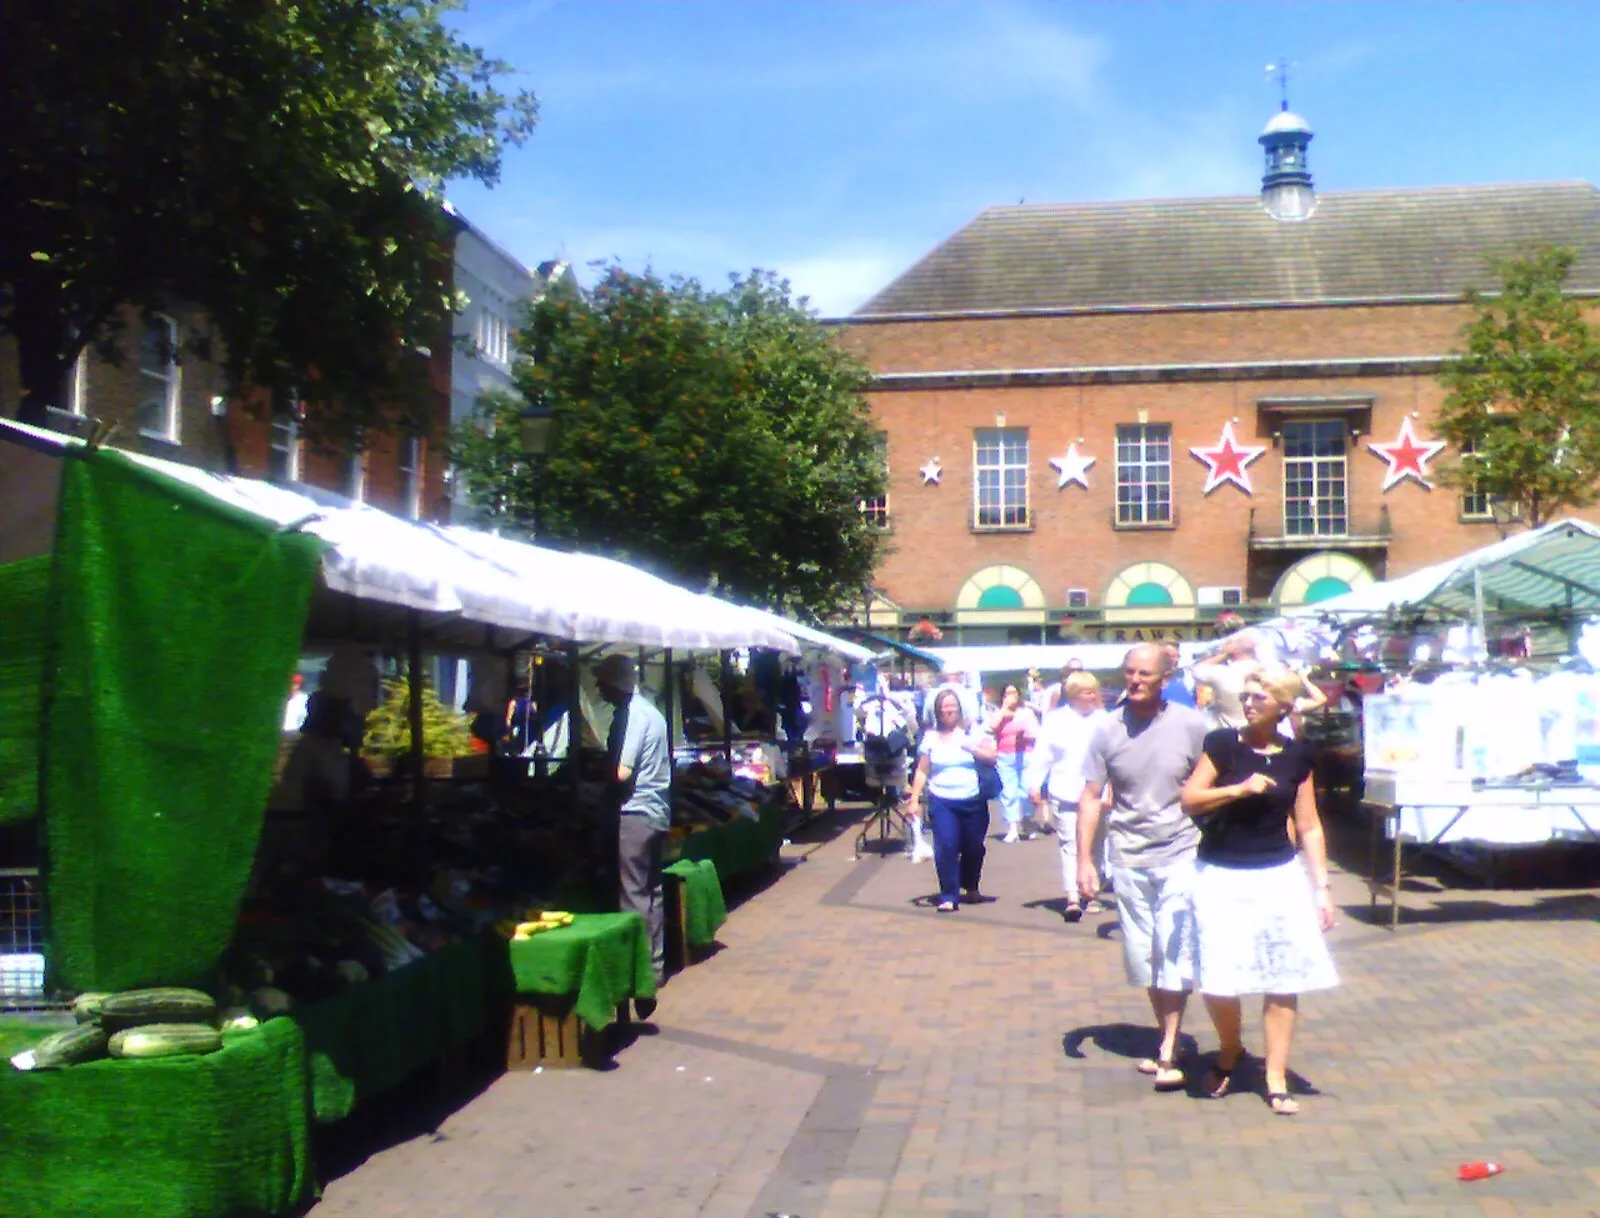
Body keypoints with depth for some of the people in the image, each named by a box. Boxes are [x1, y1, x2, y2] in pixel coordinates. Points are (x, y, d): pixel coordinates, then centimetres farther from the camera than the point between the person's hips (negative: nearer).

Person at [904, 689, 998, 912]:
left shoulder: (971, 733, 3)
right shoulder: (931, 737, 5)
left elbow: (991, 757, -4)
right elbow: (922, 772, 6)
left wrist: (969, 746, -14)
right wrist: (914, 799, 0)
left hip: (973, 801, 1)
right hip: (942, 802, -1)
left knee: (973, 848, 8)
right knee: (946, 847, -14)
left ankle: (970, 889, 32)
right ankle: (949, 896, -7)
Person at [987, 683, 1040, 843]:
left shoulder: (1026, 712, 11)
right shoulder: (998, 712, 10)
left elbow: (1036, 733, 9)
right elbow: (991, 727, -9)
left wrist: (1025, 735, -11)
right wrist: (1004, 709, -6)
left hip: (1026, 756, 0)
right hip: (1005, 757, 0)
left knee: (1027, 791, -2)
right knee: (1008, 793, -5)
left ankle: (1027, 826, 8)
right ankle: (1012, 829, -6)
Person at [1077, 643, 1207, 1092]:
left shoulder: (1191, 725, -7)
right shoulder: (1107, 730, -3)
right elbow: (1090, 797, 1)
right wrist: (1084, 861, -5)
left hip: (1180, 854, -2)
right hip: (1128, 858, 3)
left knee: (1174, 956, -6)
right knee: (1143, 958, 11)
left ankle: (1168, 1053, 2)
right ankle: (1167, 1039, 26)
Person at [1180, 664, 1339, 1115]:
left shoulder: (1297, 755, 4)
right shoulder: (1223, 744, -2)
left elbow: (1308, 826, 8)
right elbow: (1189, 800, -6)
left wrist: (1322, 887, 4)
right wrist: (1239, 789, -19)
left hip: (1279, 877, 2)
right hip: (1222, 878, -2)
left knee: (1283, 981, 1)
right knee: (1217, 983, -5)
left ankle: (1276, 1080, 13)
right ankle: (1230, 1051, 25)